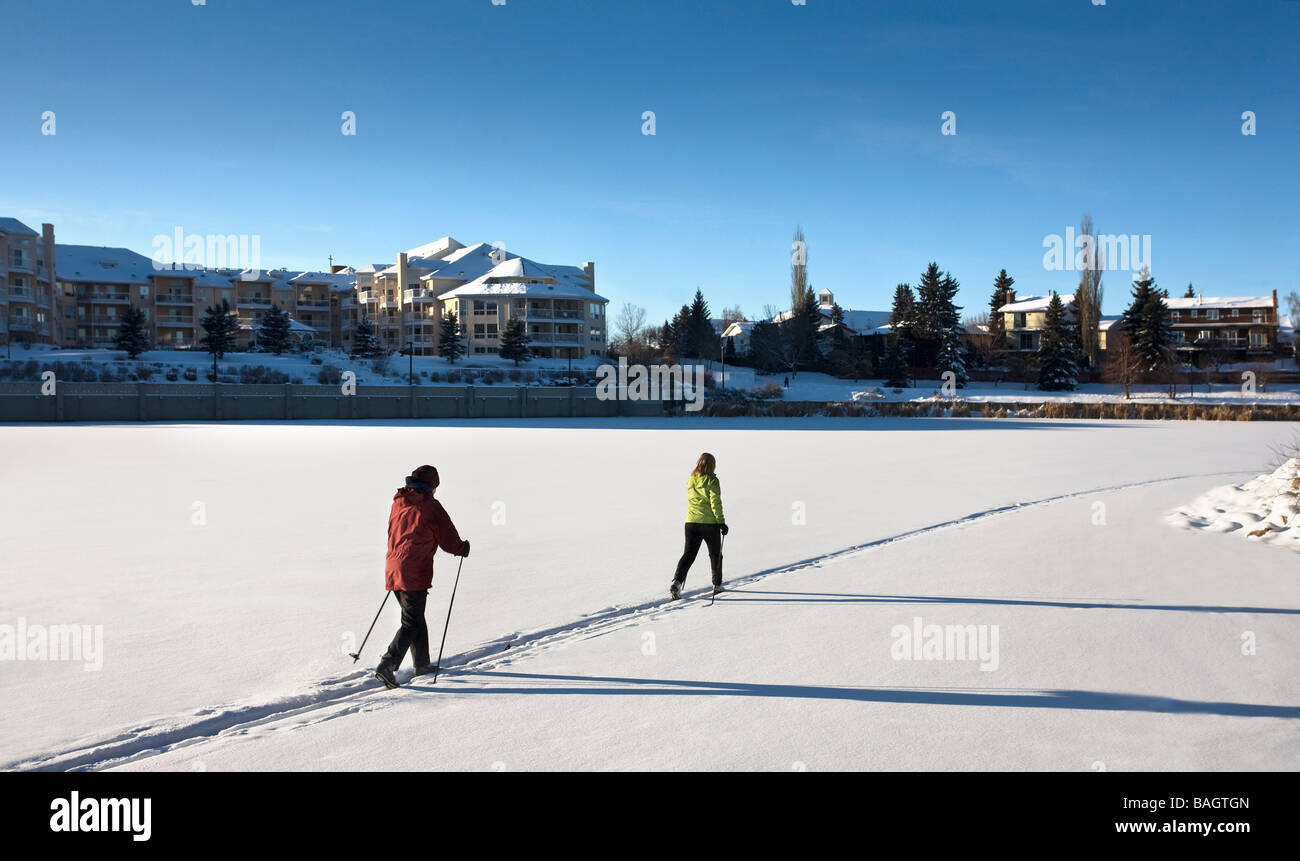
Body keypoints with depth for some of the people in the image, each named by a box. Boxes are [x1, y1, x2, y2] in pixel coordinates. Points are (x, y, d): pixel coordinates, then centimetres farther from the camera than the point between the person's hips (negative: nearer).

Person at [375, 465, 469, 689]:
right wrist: (463, 548, 16)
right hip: (415, 574, -8)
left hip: (393, 568, 8)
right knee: (411, 623, -2)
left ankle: (422, 664, 29)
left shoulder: (398, 503, 12)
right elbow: (449, 541, -3)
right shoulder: (431, 506, -8)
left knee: (415, 619, 19)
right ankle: (387, 666, -13)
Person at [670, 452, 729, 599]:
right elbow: (715, 503, -14)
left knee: (688, 554, 4)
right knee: (715, 554, 15)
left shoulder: (690, 480, 7)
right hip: (710, 523, -4)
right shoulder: (712, 480, -10)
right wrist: (721, 522, -8)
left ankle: (677, 582, -14)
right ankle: (717, 585, 25)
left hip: (691, 522, 4)